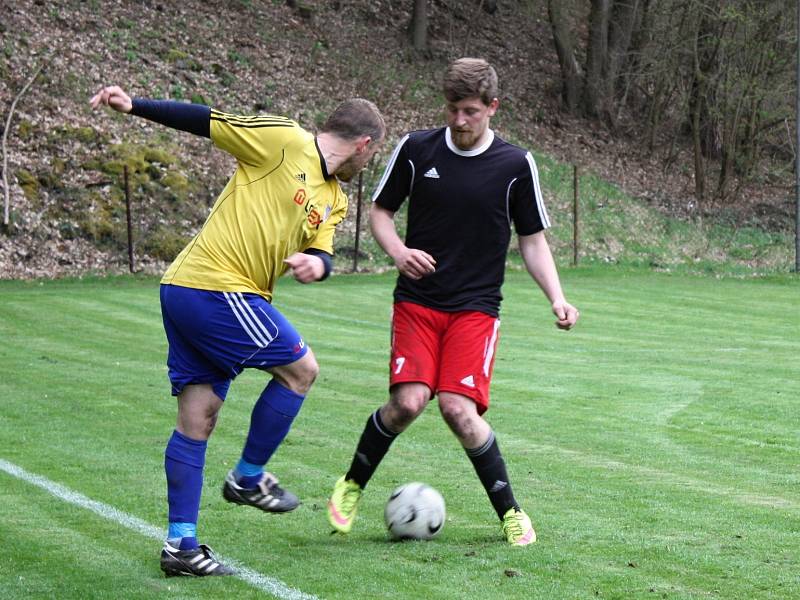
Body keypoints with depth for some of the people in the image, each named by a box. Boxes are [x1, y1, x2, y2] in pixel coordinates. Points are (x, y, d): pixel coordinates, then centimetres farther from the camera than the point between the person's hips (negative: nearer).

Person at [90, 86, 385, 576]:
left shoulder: (334, 201, 18)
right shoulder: (284, 141, -6)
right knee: (301, 369, 2)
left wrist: (316, 264, -19)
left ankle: (181, 544, 9)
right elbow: (207, 122, -6)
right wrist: (134, 106, -12)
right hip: (217, 289, -9)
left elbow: (323, 253, 5)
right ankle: (248, 478, 13)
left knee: (198, 418, 7)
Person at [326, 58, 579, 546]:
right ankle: (353, 484, 10)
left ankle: (510, 512, 2)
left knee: (458, 407, -16)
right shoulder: (416, 149, 0)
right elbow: (380, 211, 11)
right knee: (408, 401, -17)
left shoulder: (515, 165, -1)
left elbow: (533, 240, 7)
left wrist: (557, 299, -7)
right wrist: (399, 252, -10)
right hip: (417, 301, 1)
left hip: (476, 308, -1)